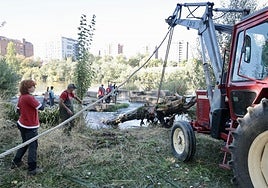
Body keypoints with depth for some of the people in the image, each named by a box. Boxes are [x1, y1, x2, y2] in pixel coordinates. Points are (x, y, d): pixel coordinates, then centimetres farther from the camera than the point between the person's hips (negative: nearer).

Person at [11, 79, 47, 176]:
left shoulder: (21, 97, 3)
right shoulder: (29, 97, -23)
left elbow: (18, 110, 11)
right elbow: (41, 107, -21)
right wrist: (45, 99, -6)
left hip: (22, 124, 9)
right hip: (30, 127, -9)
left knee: (25, 143, 25)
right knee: (33, 146, 2)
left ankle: (16, 162, 36)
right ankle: (32, 169, 10)